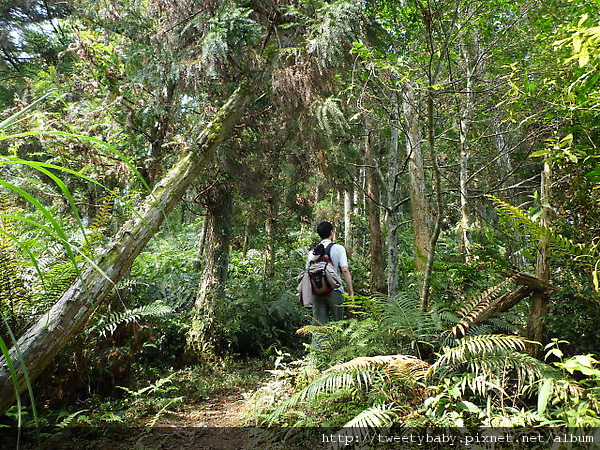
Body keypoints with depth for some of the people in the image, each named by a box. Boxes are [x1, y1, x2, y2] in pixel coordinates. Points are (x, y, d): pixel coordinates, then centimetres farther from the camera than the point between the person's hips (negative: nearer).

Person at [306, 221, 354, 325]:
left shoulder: (312, 252, 9)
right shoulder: (338, 248, -1)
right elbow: (345, 270, -10)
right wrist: (351, 292, -7)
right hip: (334, 291, -3)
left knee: (319, 324, 5)